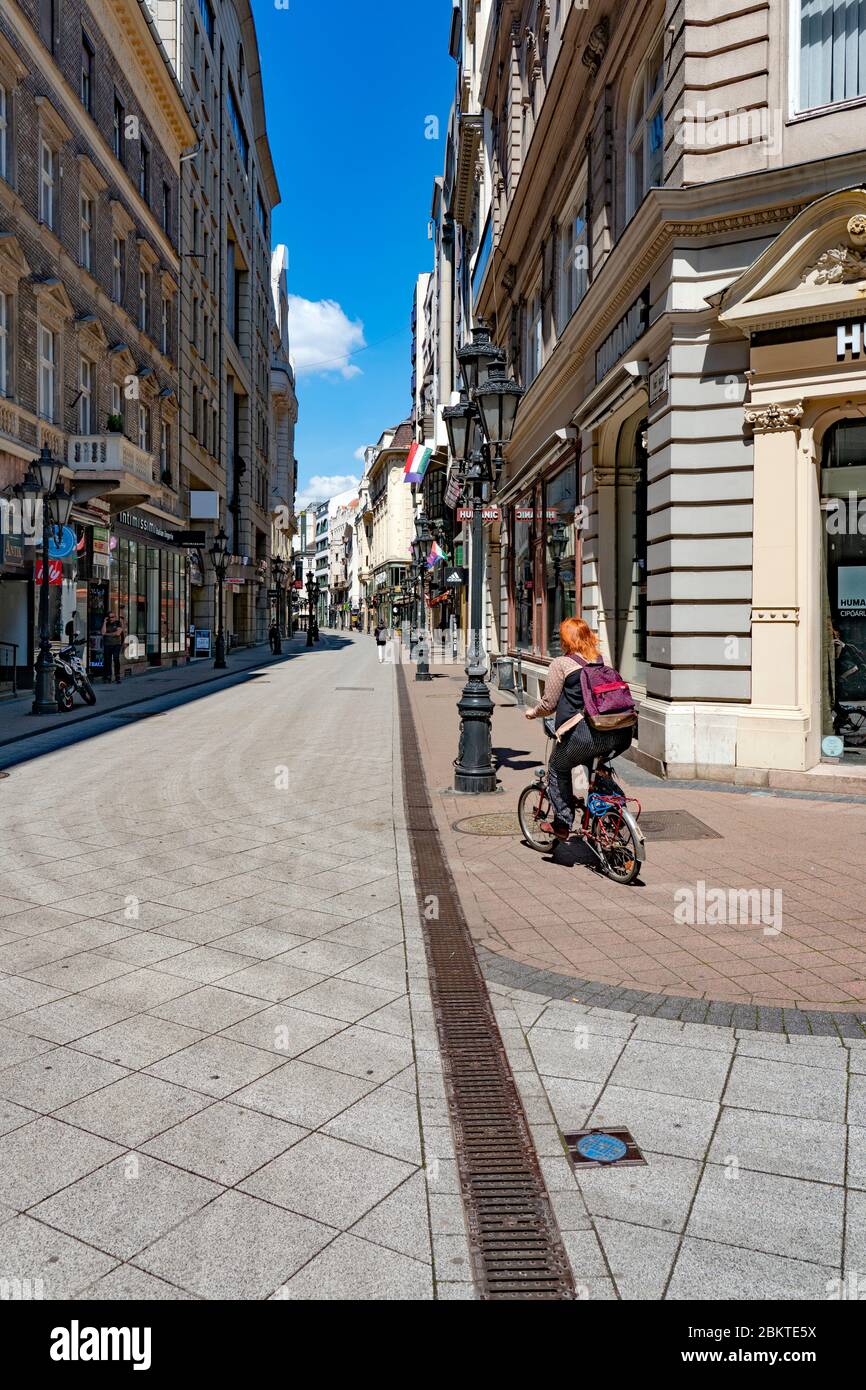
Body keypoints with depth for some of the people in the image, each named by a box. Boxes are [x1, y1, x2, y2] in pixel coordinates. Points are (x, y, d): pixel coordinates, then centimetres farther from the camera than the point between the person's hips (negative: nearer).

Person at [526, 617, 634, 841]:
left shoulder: (561, 664, 0)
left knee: (558, 769, 20)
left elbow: (549, 704, 1)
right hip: (618, 735, 6)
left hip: (583, 733, -5)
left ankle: (562, 824, 20)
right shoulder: (601, 660, 18)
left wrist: (533, 713, 22)